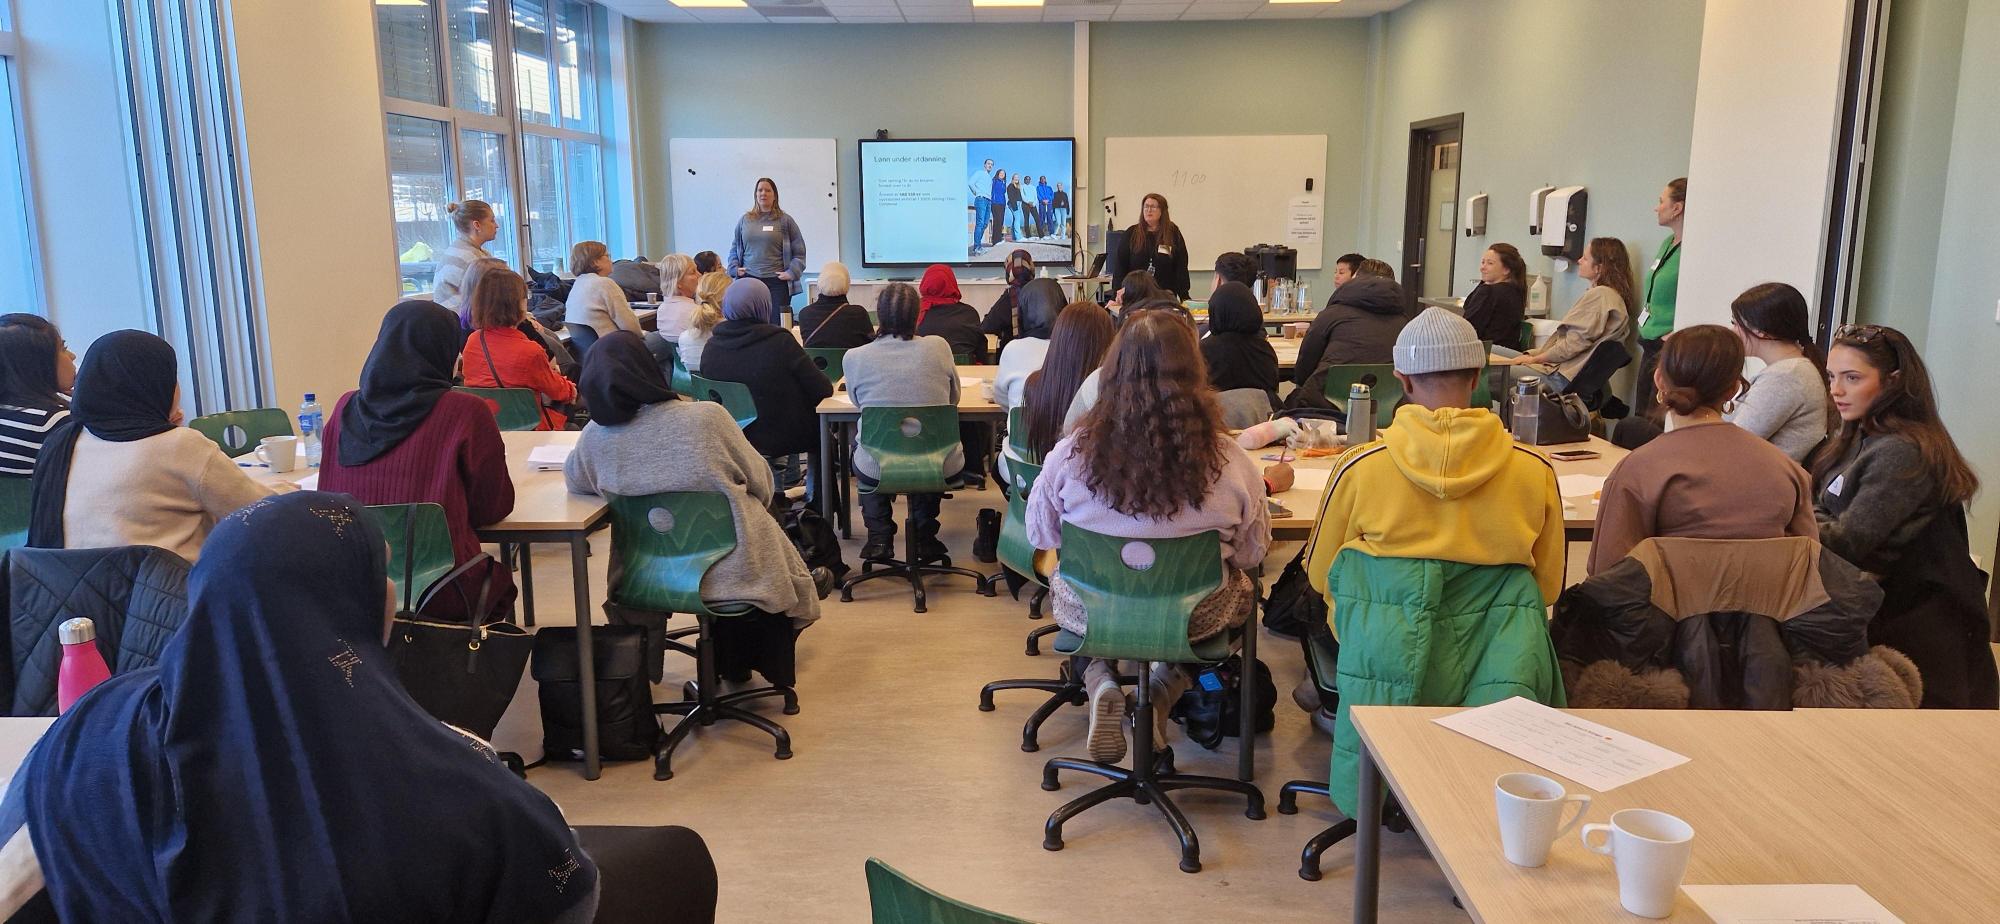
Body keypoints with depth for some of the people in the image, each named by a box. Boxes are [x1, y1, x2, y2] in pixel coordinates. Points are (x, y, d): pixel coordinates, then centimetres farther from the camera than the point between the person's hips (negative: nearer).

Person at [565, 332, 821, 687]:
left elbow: (573, 482, 9)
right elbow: (761, 482, -9)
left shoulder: (593, 437, -14)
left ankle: (732, 666, 52)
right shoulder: (706, 417, -22)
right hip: (740, 572, -4)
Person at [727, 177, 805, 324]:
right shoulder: (745, 220, 13)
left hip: (777, 282, -2)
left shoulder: (785, 221, 5)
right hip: (749, 279, 2)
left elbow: (799, 252, 5)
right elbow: (734, 248, 22)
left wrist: (792, 272, -6)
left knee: (777, 323, -5)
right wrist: (734, 268, 8)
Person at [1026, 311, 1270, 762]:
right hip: (1194, 620, 0)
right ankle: (1164, 689, 14)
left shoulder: (1068, 455, -19)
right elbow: (1251, 553, -4)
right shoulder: (1229, 463, -20)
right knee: (1243, 588, 32)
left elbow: (1041, 537, -2)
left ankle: (1101, 684, 11)